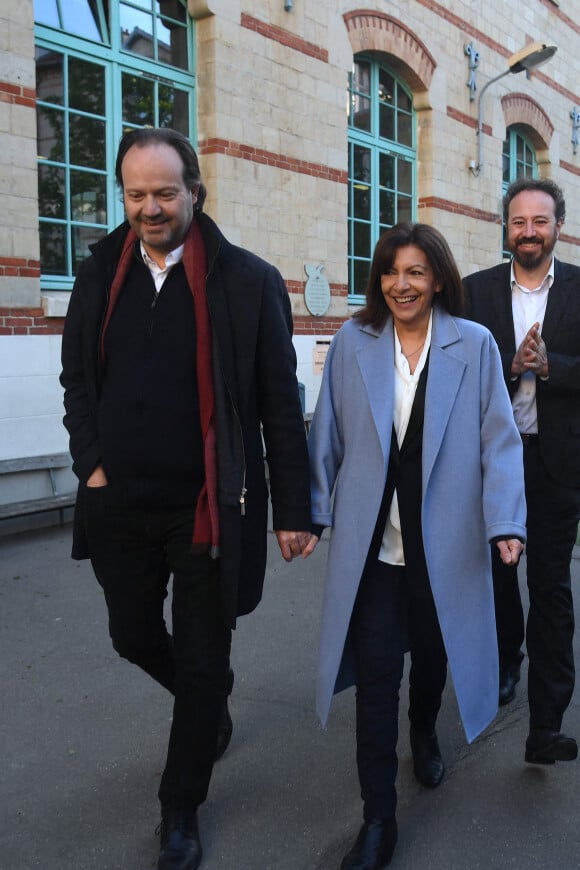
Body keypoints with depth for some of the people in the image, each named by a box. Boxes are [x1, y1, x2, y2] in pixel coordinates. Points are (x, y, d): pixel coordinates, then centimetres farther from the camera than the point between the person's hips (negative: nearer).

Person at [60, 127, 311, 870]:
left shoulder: (248, 280, -8)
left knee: (202, 666, 9)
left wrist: (292, 510, -6)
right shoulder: (100, 274, 4)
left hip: (209, 507, -4)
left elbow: (280, 406, -7)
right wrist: (91, 464, 0)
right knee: (135, 639, 21)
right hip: (118, 505, 4)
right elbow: (77, 380, 12)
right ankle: (207, 706, 54)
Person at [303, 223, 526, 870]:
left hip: (444, 540, 0)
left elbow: (499, 439, -4)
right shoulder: (352, 343, 2)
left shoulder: (474, 344, -2)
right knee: (375, 672, 1)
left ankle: (424, 733, 53)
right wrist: (312, 512, 3)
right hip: (371, 541, 0)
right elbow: (327, 437, 5)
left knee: (433, 651, 18)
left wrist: (506, 522, -14)